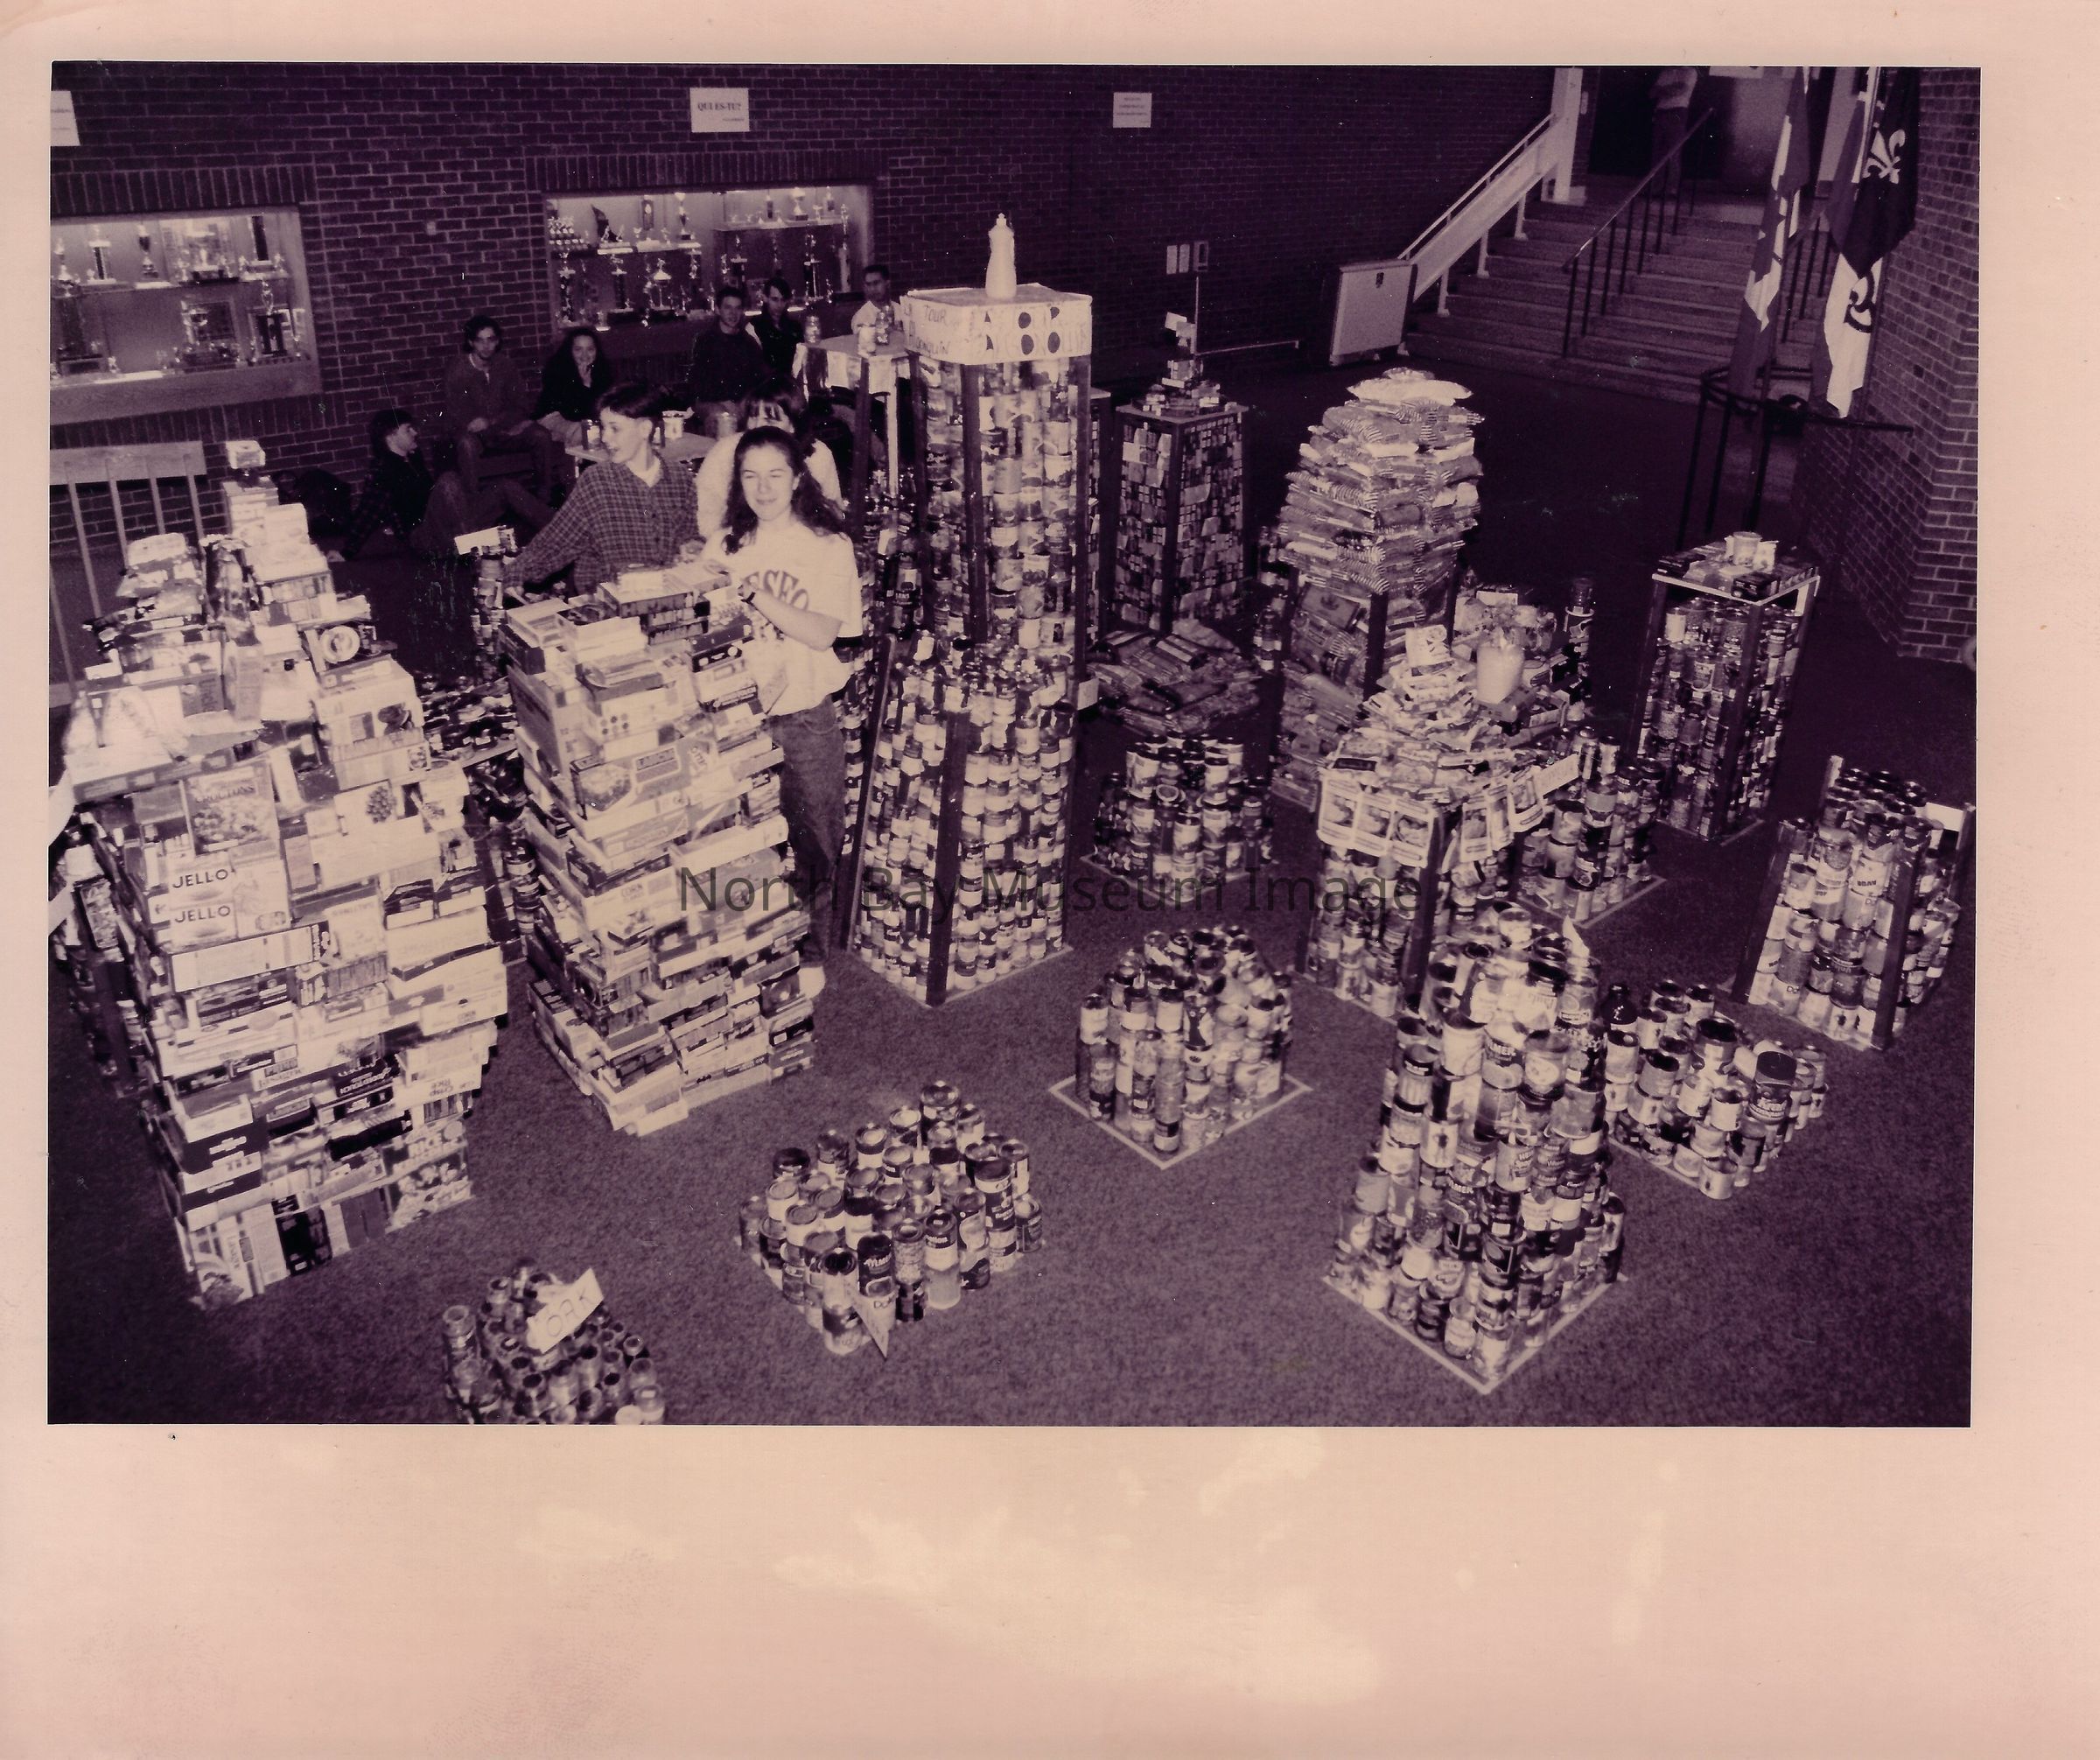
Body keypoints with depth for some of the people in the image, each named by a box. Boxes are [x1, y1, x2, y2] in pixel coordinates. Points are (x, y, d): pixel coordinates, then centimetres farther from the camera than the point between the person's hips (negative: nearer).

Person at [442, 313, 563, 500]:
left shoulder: (505, 367, 4)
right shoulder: (456, 372, -8)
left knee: (542, 436, -20)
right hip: (473, 432, -4)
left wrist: (490, 421, -17)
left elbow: (519, 406, 3)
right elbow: (456, 416, -11)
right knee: (468, 444, -39)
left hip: (502, 428, 4)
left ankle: (544, 497, -11)